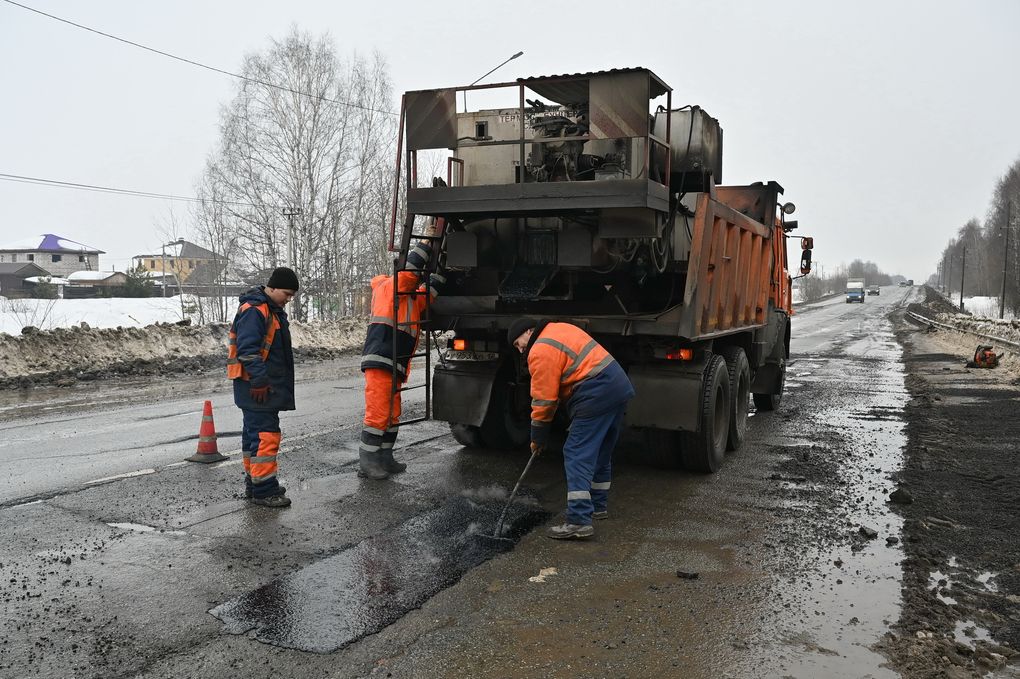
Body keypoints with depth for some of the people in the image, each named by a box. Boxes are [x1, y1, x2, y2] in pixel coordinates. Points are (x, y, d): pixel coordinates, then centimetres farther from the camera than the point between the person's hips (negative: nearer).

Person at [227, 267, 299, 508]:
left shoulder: (273, 310, 18)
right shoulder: (253, 311, -16)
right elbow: (248, 350, -23)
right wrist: (260, 382, -24)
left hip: (268, 386, 11)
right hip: (257, 387, -11)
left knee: (254, 433, 16)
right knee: (265, 435, -10)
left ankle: (254, 483, 25)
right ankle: (263, 490, -6)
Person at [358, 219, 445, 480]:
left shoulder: (414, 299, 23)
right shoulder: (388, 287, -1)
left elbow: (433, 288, 21)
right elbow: (410, 267, -11)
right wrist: (428, 237, -7)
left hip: (396, 367, 9)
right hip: (379, 362, -9)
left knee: (392, 415, 12)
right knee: (377, 414, -10)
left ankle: (384, 459, 20)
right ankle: (366, 464, -5)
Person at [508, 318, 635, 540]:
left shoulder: (541, 352, -9)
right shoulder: (559, 330, 20)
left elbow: (543, 399, -7)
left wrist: (538, 437, 3)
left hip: (597, 395, -10)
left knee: (577, 454, -9)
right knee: (601, 452, 21)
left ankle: (579, 521, -14)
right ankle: (598, 505, 33)